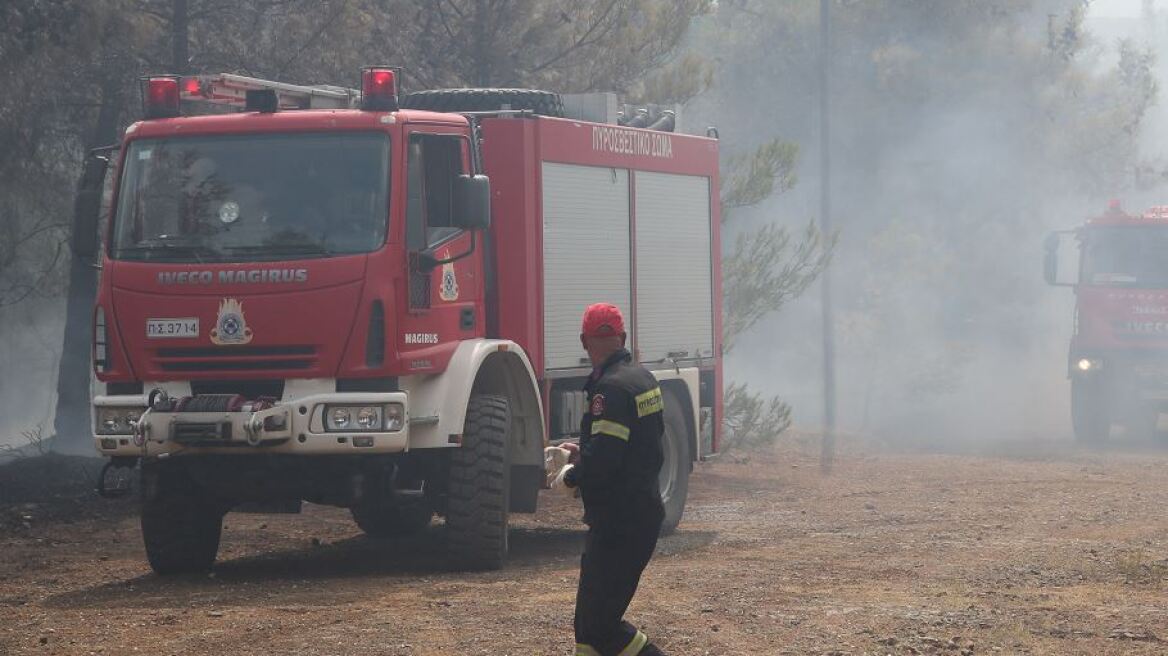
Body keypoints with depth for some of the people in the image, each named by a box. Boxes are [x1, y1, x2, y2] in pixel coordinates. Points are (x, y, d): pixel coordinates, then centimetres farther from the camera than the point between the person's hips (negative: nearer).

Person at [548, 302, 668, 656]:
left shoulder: (611, 387, -19)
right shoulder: (642, 378, 12)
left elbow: (603, 459, -25)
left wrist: (569, 478, -6)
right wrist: (581, 455, 23)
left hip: (619, 519, -10)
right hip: (643, 512, 10)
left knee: (598, 622, -9)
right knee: (591, 617, 14)